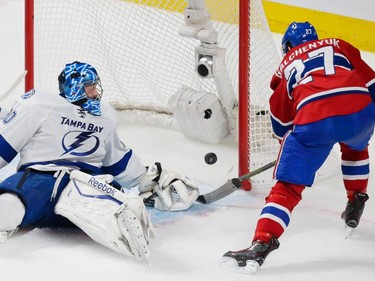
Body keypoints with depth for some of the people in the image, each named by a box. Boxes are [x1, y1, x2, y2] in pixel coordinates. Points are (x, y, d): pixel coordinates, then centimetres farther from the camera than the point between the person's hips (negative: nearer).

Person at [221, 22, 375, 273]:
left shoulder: (286, 66, 31)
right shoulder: (338, 46, 31)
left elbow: (280, 117, 37)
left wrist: (287, 142, 55)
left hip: (313, 119, -2)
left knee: (288, 185, 2)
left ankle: (262, 242, -14)